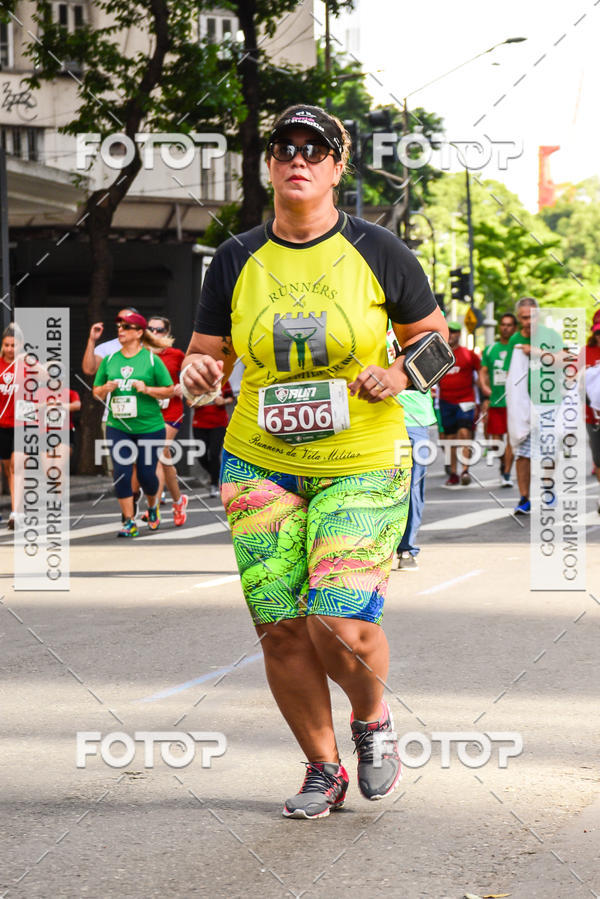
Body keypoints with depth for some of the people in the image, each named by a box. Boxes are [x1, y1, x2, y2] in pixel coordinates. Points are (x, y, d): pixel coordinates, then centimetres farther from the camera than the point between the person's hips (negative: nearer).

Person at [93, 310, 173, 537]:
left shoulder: (152, 360, -3)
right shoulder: (109, 360, 6)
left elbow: (169, 390, -1)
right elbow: (96, 392, 12)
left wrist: (146, 389, -17)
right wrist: (106, 388, -10)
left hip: (149, 427, -2)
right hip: (118, 427, 3)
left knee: (146, 474, 2)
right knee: (121, 472, -8)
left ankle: (153, 506, 34)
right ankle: (129, 522, 0)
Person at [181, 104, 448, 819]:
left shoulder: (376, 252, -3)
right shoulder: (237, 260, 2)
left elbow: (433, 335, 8)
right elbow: (207, 357, 9)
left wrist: (398, 374, -12)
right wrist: (198, 375, -15)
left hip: (362, 465, -2)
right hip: (261, 463, 3)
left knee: (342, 625, -15)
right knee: (281, 628, -1)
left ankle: (372, 720, 19)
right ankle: (323, 769, 20)